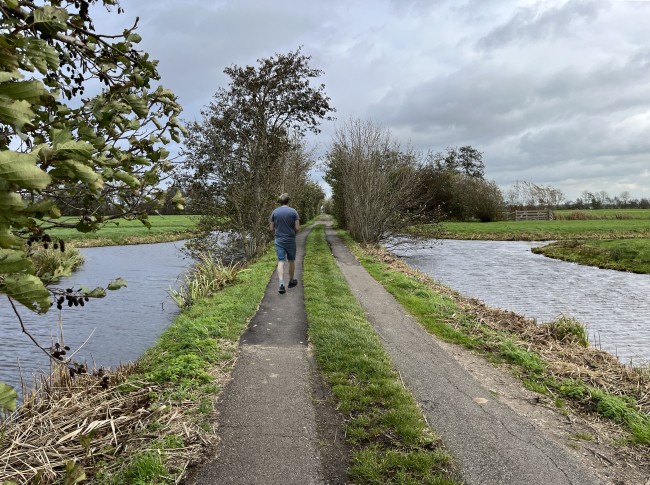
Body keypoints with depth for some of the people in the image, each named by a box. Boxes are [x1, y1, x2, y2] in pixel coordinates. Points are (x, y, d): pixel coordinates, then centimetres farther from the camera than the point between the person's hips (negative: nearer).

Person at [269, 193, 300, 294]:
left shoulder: (274, 212, -1)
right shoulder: (293, 211, -7)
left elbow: (272, 228, 3)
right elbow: (297, 228, -9)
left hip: (279, 240, 1)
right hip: (290, 240, -1)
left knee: (281, 261, 0)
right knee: (291, 261, 15)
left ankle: (281, 284, -14)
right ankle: (291, 281, 30)